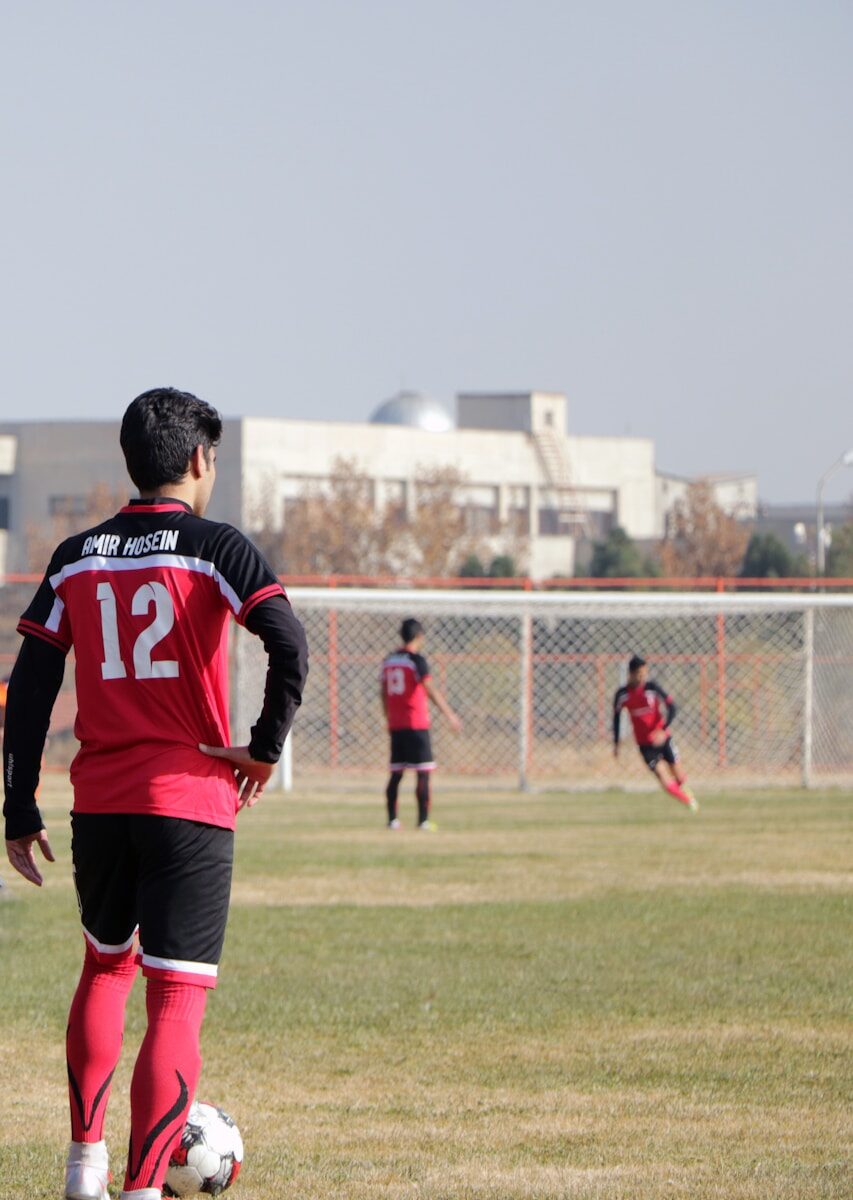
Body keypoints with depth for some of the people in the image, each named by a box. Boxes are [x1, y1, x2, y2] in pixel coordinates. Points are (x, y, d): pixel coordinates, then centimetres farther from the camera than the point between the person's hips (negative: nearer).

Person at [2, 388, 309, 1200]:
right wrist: (265, 748, -7)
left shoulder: (77, 558, 8)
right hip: (193, 800, -5)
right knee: (177, 1001, -3)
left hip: (99, 801, 5)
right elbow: (290, 646, -20)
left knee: (106, 966, 26)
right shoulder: (214, 548, -5)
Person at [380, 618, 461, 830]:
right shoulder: (416, 660, -9)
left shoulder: (388, 661, 11)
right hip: (416, 725, -6)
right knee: (423, 773, -4)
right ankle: (424, 820, -9)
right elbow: (430, 690, -19)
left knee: (396, 773, 9)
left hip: (395, 725, 6)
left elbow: (383, 694, 16)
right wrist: (450, 715, -20)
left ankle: (392, 819, 6)